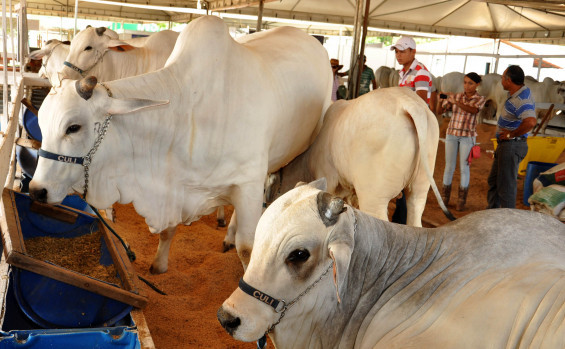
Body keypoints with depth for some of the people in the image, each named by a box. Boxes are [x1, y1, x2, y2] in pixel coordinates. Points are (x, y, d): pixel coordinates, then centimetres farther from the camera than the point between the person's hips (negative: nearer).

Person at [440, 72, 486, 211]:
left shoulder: (480, 99, 0)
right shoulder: (456, 96, 6)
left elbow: (473, 110, -22)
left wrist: (456, 102, -33)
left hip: (467, 136, -2)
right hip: (452, 133, 2)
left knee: (464, 167, -1)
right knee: (449, 166, 4)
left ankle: (461, 200, 7)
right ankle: (444, 197, 12)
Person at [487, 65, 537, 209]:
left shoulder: (521, 99, -24)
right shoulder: (519, 92, 7)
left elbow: (530, 122, -41)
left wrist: (511, 134, -25)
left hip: (511, 146, -11)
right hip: (505, 145, 11)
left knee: (506, 184, -4)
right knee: (493, 181, 19)